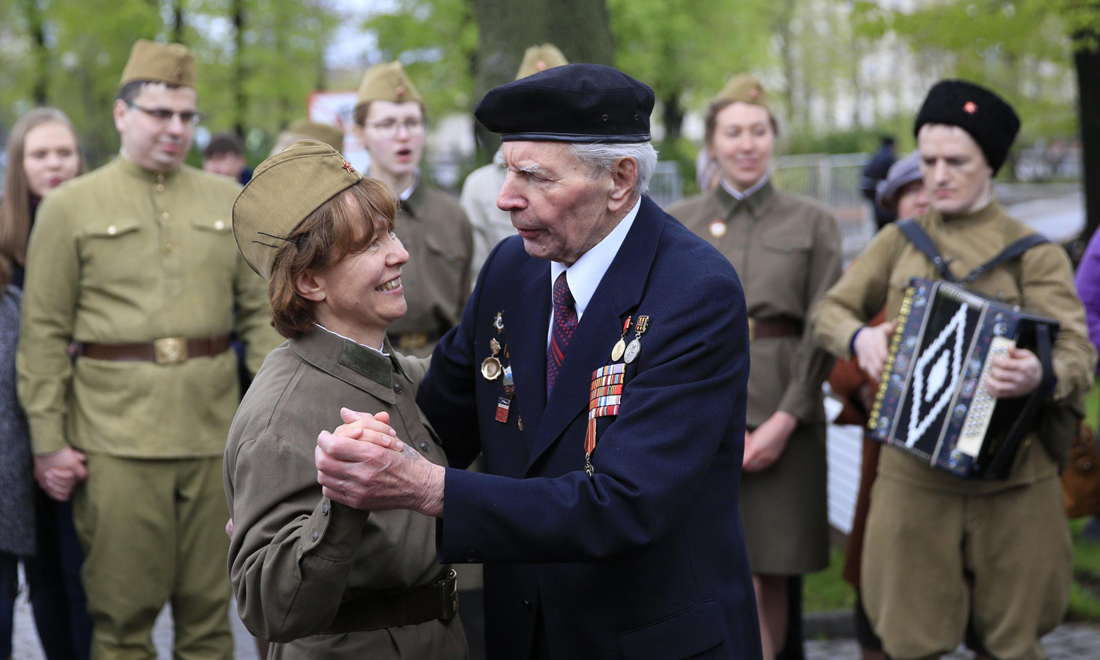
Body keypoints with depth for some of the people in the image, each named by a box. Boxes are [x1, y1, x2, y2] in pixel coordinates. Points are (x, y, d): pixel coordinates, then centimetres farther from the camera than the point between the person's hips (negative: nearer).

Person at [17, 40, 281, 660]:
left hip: (214, 426, 3)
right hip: (116, 436, -3)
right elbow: (44, 332, 1)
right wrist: (48, 438, -4)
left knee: (209, 607, 9)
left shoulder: (229, 200, 11)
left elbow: (261, 311, 12)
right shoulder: (70, 207, 3)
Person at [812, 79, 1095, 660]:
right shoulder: (898, 243, 9)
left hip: (1011, 481, -2)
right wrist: (859, 337, -8)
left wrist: (1041, 376, -35)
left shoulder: (1033, 254, -1)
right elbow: (829, 311, 15)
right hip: (912, 475, 2)